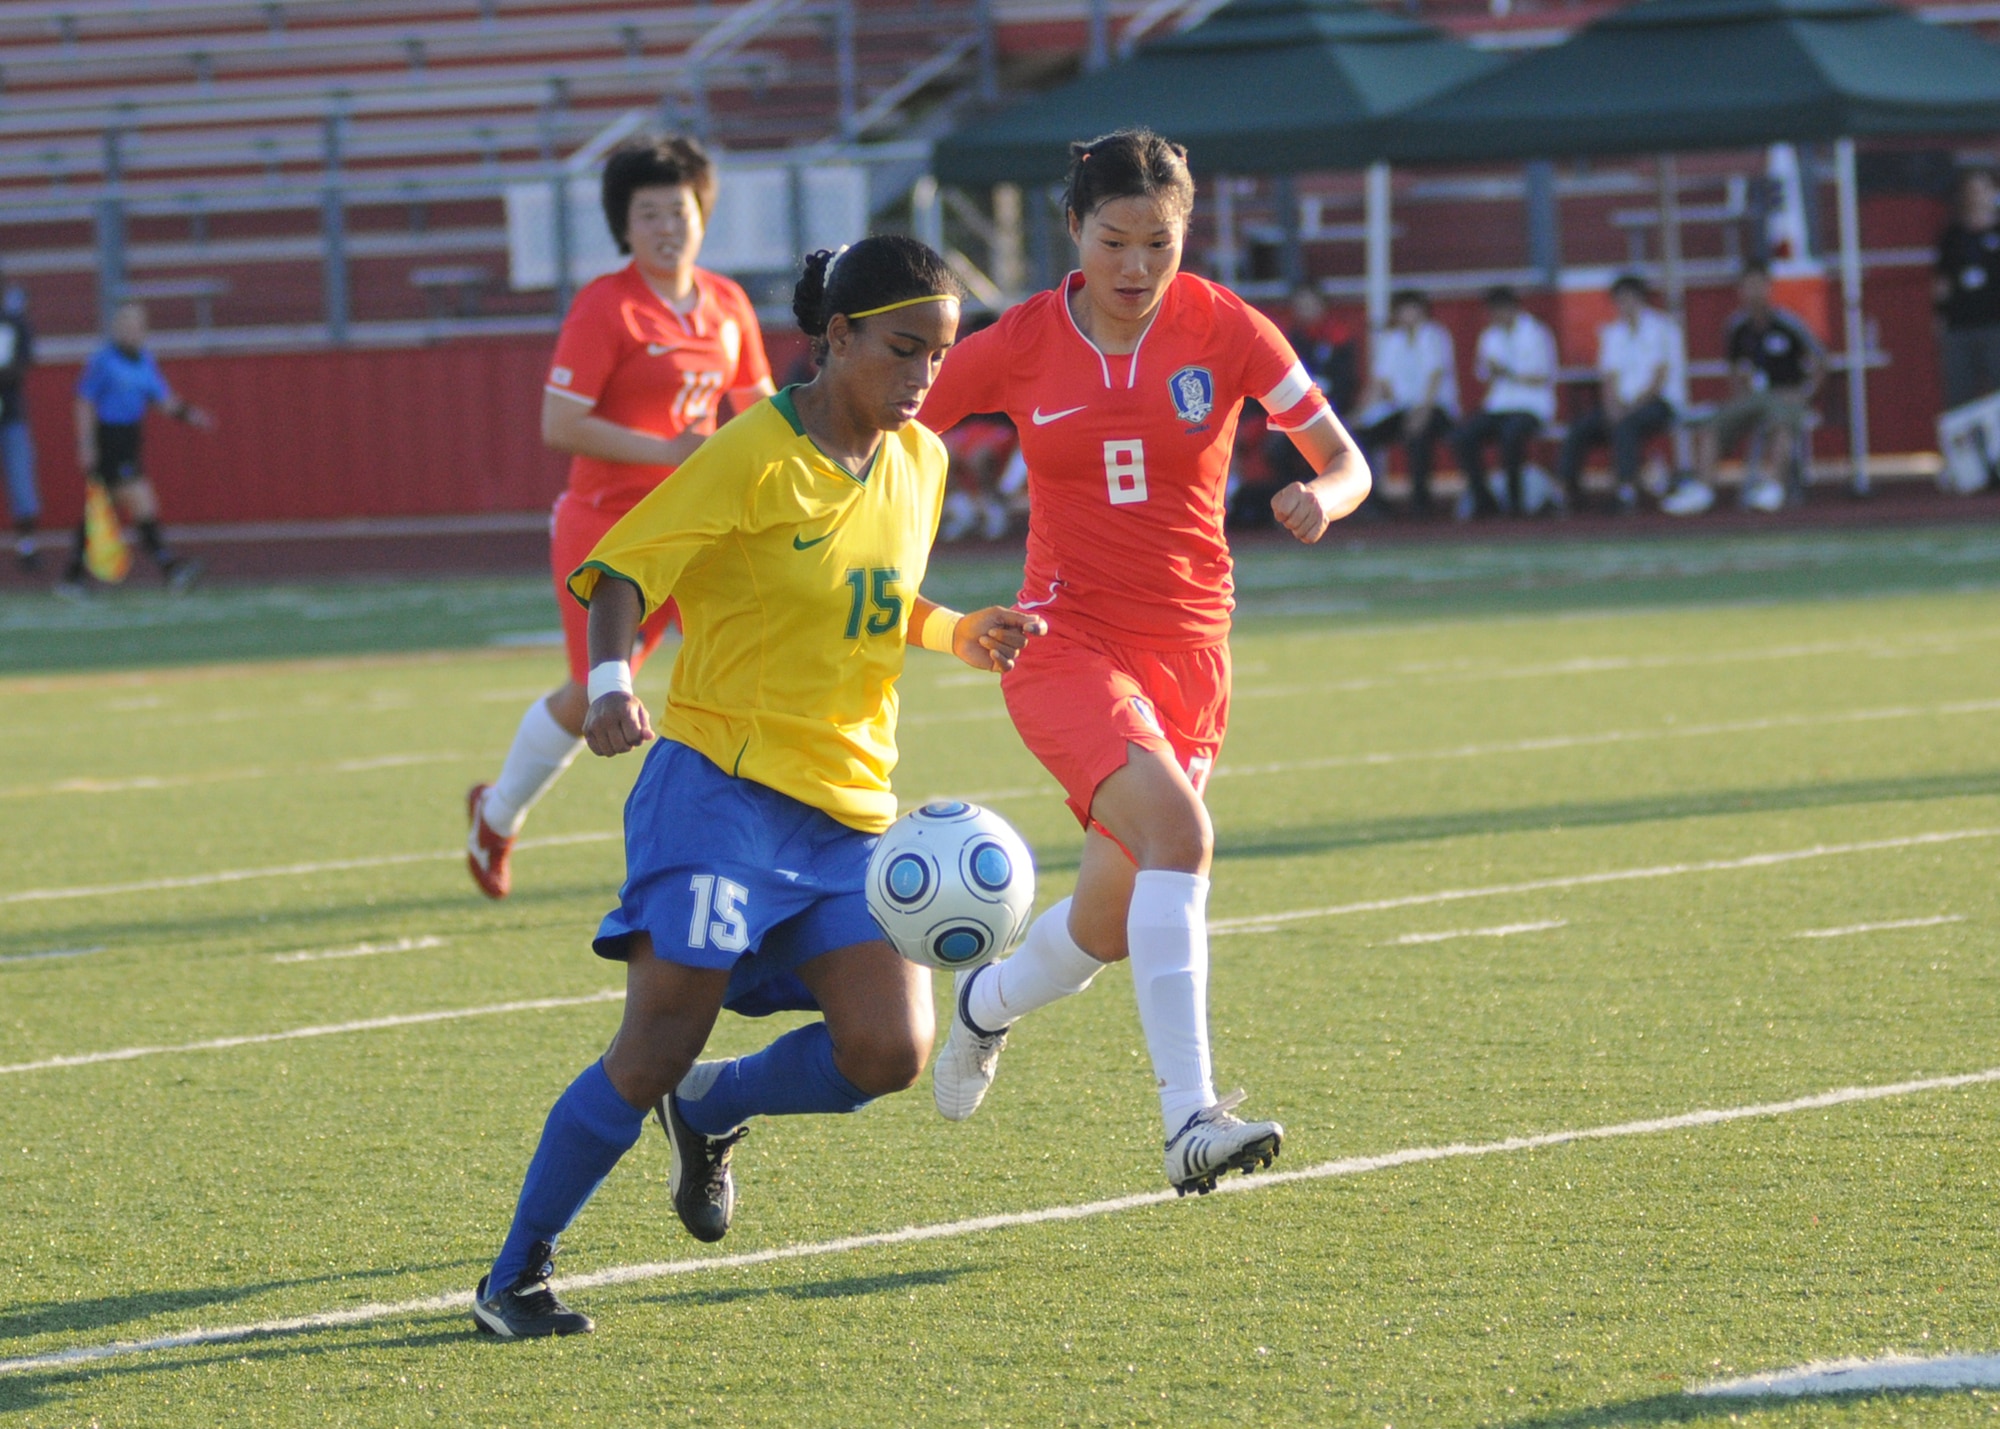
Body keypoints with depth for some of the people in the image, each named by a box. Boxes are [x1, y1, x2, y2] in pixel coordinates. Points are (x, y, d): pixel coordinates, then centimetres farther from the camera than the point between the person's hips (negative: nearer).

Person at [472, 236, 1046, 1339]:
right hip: (722, 783, -6)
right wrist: (610, 679, -29)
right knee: (657, 1046, -13)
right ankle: (514, 1278, 1)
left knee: (889, 1052, -10)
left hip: (847, 810, 6)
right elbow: (619, 571, -11)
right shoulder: (755, 458, -11)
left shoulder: (918, 463, 10)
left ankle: (708, 1110, 20)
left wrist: (960, 635, 7)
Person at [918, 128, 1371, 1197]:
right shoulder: (1021, 346, -4)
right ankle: (1189, 1119, -36)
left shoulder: (1223, 329, -2)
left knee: (1114, 924, 10)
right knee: (1176, 830, -30)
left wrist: (1323, 497, -22)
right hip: (1067, 643, -3)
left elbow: (1347, 463, 1)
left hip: (1187, 655, 3)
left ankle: (986, 1002, 46)